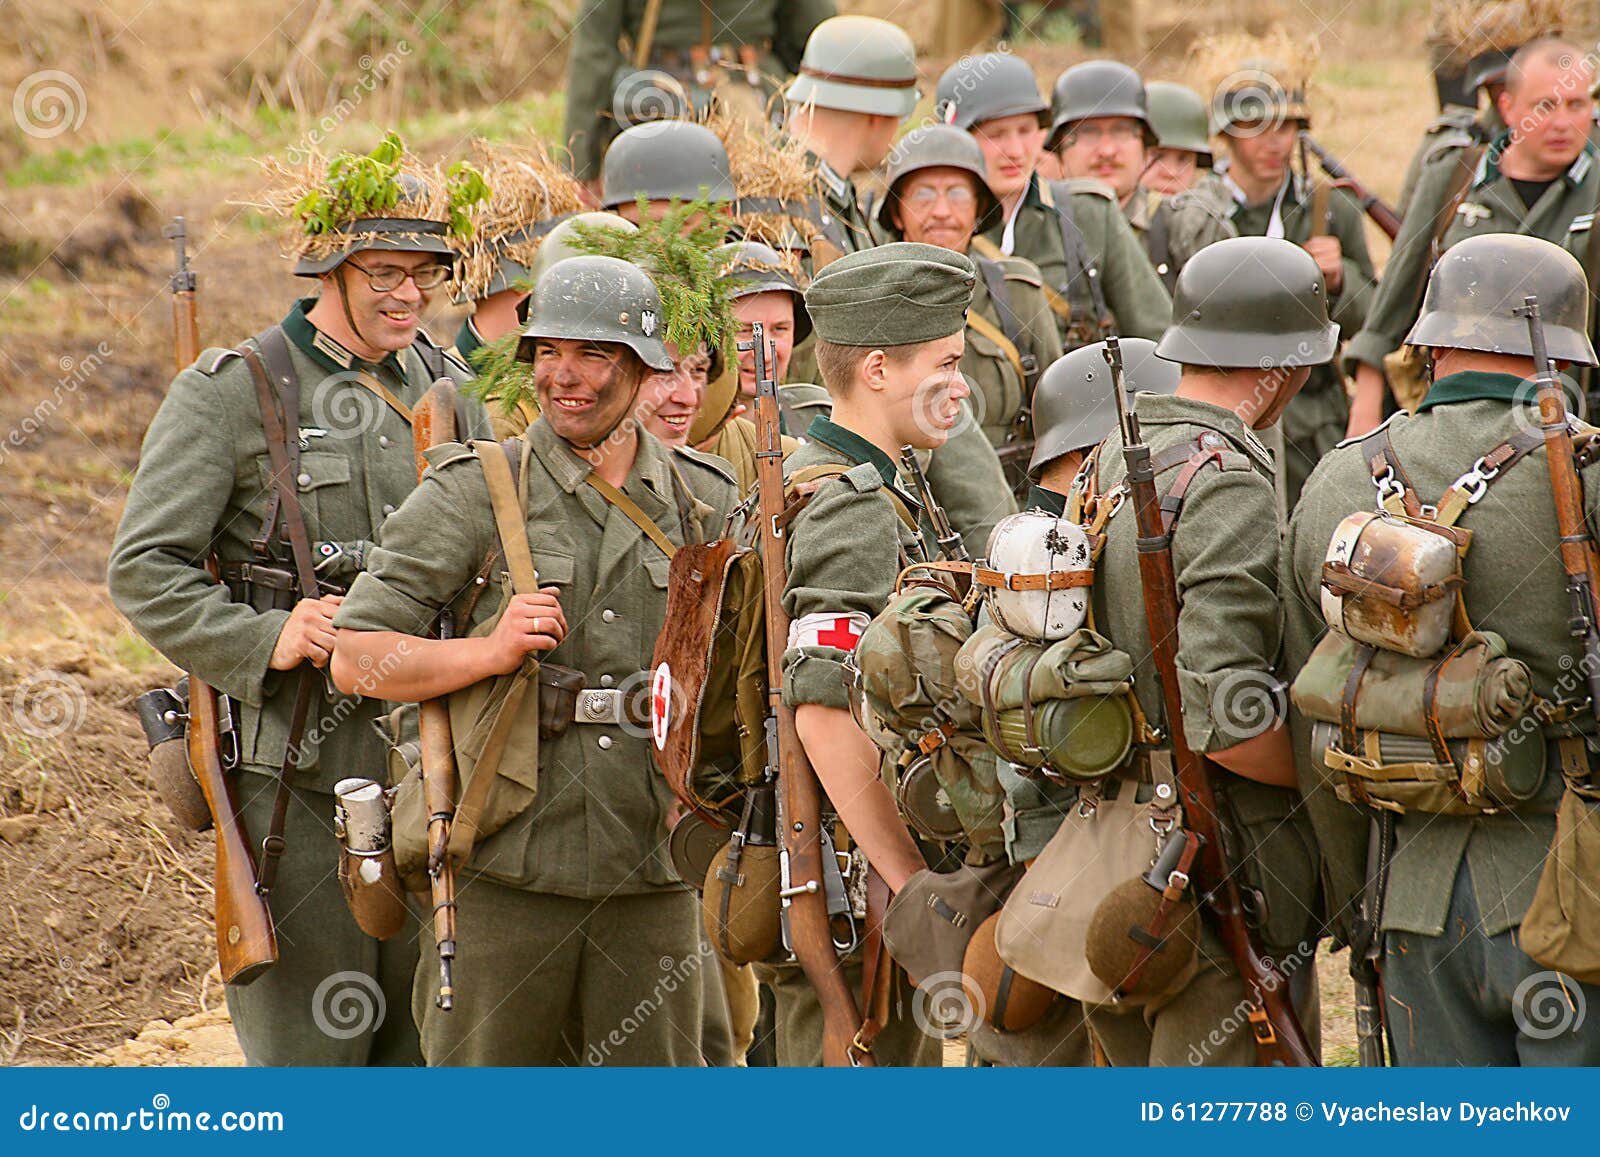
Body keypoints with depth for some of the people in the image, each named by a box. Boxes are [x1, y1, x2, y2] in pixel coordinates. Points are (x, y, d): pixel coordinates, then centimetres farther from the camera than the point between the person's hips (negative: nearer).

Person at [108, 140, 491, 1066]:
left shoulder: (450, 390, 11)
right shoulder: (232, 393, -4)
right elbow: (145, 569, -7)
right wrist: (267, 641, -19)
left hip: (432, 770, 5)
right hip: (296, 773, -5)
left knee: (425, 1036, 10)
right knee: (304, 1046, -2)